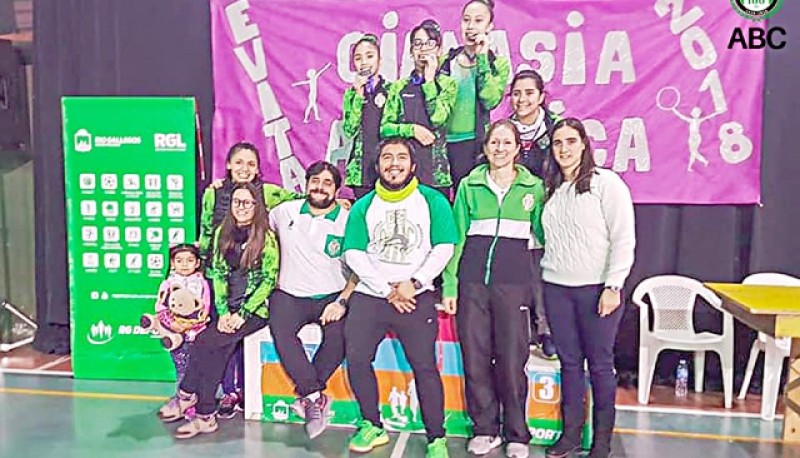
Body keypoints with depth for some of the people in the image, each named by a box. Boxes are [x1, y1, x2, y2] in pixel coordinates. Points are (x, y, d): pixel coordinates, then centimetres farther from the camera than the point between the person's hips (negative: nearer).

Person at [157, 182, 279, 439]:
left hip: (256, 308, -4)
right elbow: (218, 274, 6)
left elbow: (269, 280, -9)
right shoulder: (223, 232, 8)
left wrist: (242, 314, -15)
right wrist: (223, 312, -6)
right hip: (229, 307, 5)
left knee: (206, 342, -21)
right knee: (215, 348, -19)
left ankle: (186, 396, -3)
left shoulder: (266, 237, -7)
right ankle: (205, 416, -8)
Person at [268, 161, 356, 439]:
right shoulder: (286, 211, 8)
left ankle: (307, 396, -13)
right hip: (290, 295, 2)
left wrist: (342, 302, -13)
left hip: (331, 298, -1)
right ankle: (315, 396, -24)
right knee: (280, 330, -30)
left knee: (339, 334, -31)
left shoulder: (348, 222, 1)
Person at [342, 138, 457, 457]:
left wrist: (413, 283, -13)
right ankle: (373, 426, 13)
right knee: (356, 359, -5)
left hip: (417, 297, -2)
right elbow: (354, 254, 1)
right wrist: (387, 290, -9)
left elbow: (444, 248, -3)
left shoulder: (432, 201, 5)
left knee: (424, 366, -7)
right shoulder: (363, 206, 10)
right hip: (369, 295, 3)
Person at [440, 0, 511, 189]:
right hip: (443, 142, 3)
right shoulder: (446, 60, 9)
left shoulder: (498, 63, 3)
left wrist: (482, 58, -13)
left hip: (475, 143, -2)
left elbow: (490, 100, -15)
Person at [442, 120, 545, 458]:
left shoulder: (534, 187, 9)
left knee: (512, 360, 0)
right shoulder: (469, 185, 10)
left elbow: (543, 233, 12)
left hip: (514, 280, -1)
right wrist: (449, 285, 2)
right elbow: (456, 237, 9)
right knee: (474, 357, 4)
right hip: (472, 278, 1)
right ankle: (484, 428, 21)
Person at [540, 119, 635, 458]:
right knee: (569, 361, 11)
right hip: (556, 289, 5)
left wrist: (613, 286, -13)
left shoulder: (606, 182, -4)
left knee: (600, 363, 3)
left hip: (596, 288, -5)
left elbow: (623, 239, -9)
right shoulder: (551, 189, 13)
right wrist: (545, 280, 10)